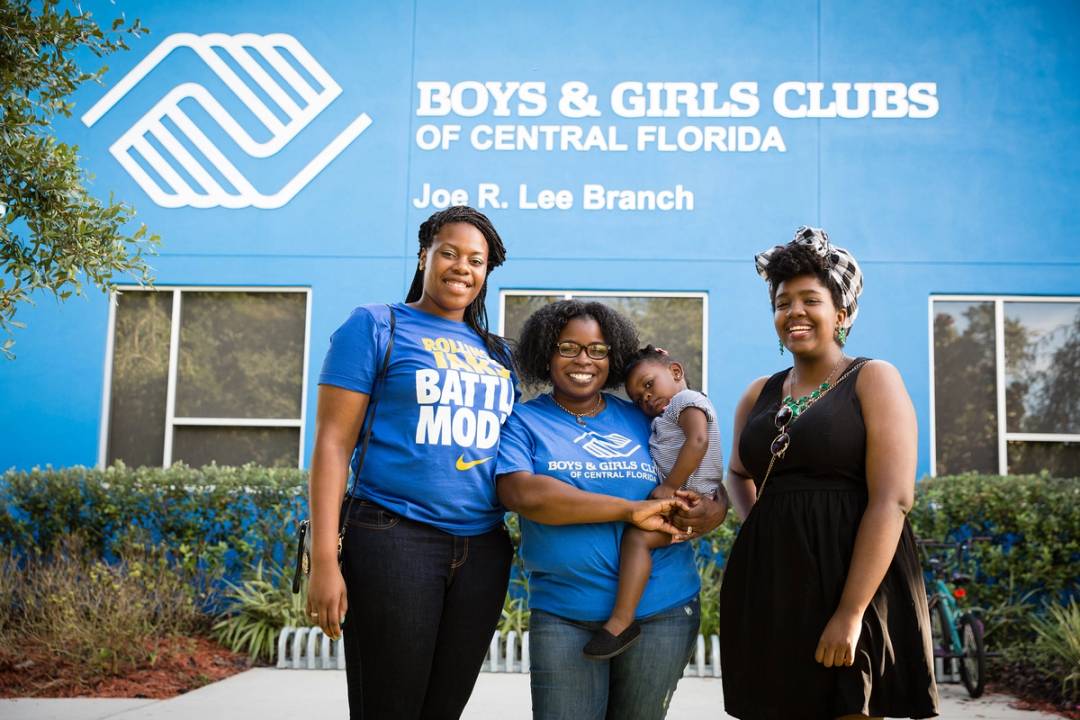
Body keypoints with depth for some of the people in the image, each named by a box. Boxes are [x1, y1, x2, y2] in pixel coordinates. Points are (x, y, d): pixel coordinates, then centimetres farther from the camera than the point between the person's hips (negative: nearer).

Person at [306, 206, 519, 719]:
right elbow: (333, 443, -5)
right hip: (395, 541, -5)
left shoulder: (497, 353, 16)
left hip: (484, 550, 5)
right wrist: (325, 561, -14)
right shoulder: (376, 326, 1)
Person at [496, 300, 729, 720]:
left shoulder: (644, 420, 7)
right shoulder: (524, 422, 0)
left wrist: (711, 512, -13)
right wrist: (630, 510, -20)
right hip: (562, 616, -2)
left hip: (663, 610, 3)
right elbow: (522, 494, -18)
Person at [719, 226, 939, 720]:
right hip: (767, 586, 5)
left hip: (853, 581, -5)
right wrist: (759, 527, 9)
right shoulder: (759, 396, 12)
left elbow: (891, 501, -13)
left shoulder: (873, 380, -3)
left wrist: (851, 612, -20)